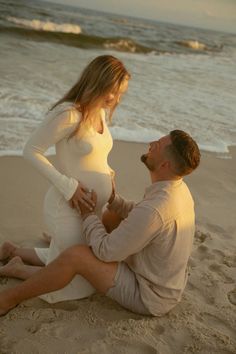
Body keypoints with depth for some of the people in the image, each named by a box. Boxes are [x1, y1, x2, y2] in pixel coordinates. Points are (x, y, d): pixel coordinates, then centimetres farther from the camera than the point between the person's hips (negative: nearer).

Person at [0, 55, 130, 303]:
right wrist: (67, 186, -21)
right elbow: (31, 150, -17)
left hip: (90, 208, 9)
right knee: (81, 284, 7)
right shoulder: (69, 114, -22)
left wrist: (106, 172, 1)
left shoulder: (100, 112, 5)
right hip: (68, 209, -9)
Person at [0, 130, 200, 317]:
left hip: (148, 295, -9)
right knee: (118, 213, 15)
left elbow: (105, 252, -26)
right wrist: (111, 197, -2)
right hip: (165, 284, 9)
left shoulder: (153, 210, -37)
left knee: (75, 256, -21)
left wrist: (86, 212, -12)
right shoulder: (178, 189, -5)